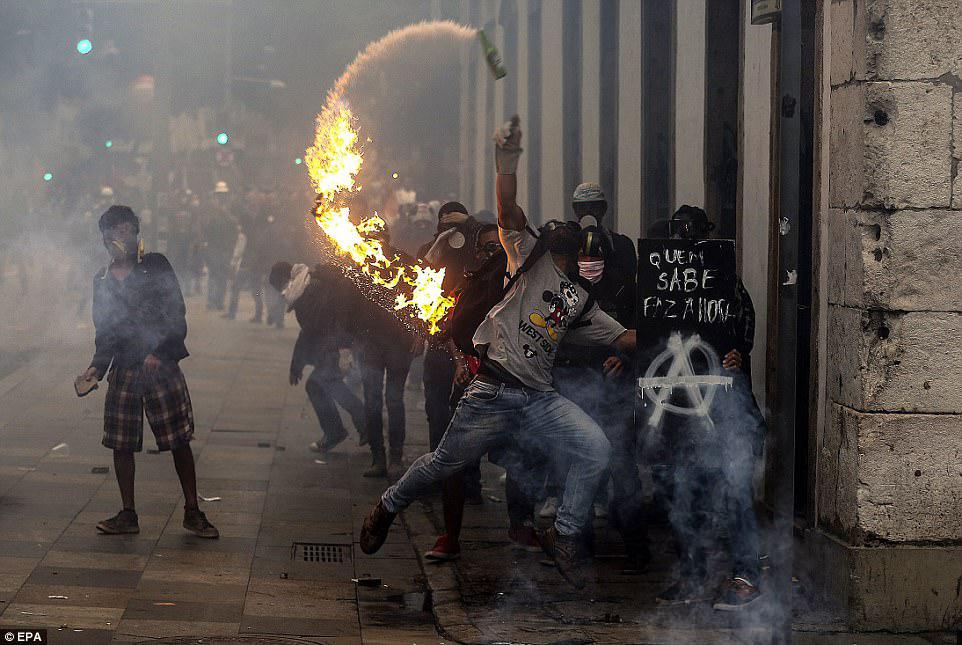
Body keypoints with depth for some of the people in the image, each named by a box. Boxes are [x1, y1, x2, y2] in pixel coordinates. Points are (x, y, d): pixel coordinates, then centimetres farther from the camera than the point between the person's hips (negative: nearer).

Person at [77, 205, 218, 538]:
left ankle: (192, 512, 7)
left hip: (161, 365, -4)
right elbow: (104, 331, 17)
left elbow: (176, 314, -4)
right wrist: (97, 367, 3)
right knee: (121, 445, 4)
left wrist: (159, 352, -15)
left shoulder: (156, 266, 1)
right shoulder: (102, 280, 13)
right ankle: (128, 515, 15)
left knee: (179, 440, -2)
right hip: (123, 370, 4)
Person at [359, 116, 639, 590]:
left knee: (595, 448, -15)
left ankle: (564, 536, -1)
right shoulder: (531, 257, 8)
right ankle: (388, 507, 31)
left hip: (539, 399, 4)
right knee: (444, 463, 3)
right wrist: (507, 162, -22)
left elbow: (624, 338, 19)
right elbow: (508, 214, -8)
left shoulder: (581, 304, 21)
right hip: (493, 390, -4)